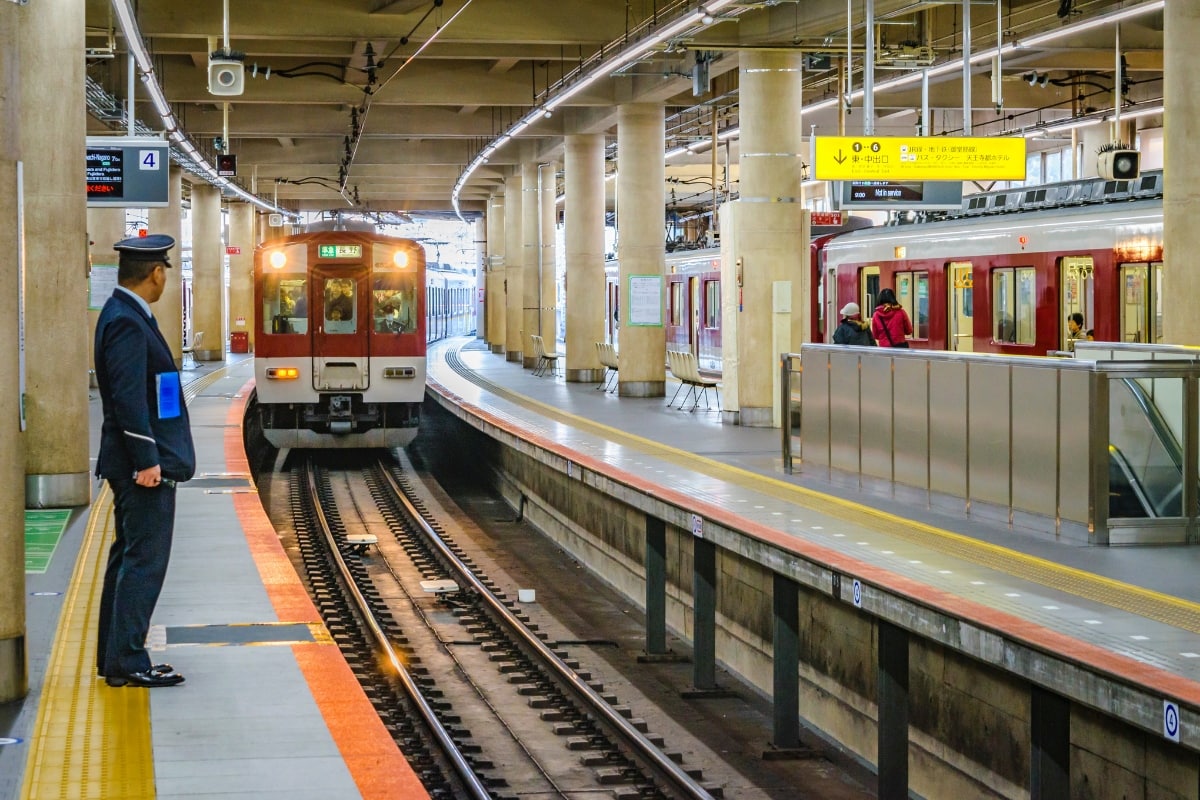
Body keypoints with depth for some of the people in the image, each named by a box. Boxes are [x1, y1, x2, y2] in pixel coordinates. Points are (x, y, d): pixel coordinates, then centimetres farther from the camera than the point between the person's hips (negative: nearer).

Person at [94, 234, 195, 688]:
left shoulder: (127, 316, 15)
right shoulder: (126, 322, -17)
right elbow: (129, 396, -23)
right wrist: (147, 460, -24)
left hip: (140, 465, 11)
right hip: (144, 464, -11)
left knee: (127, 557, 14)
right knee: (144, 560, -8)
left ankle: (113, 658, 21)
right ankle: (128, 662, -6)